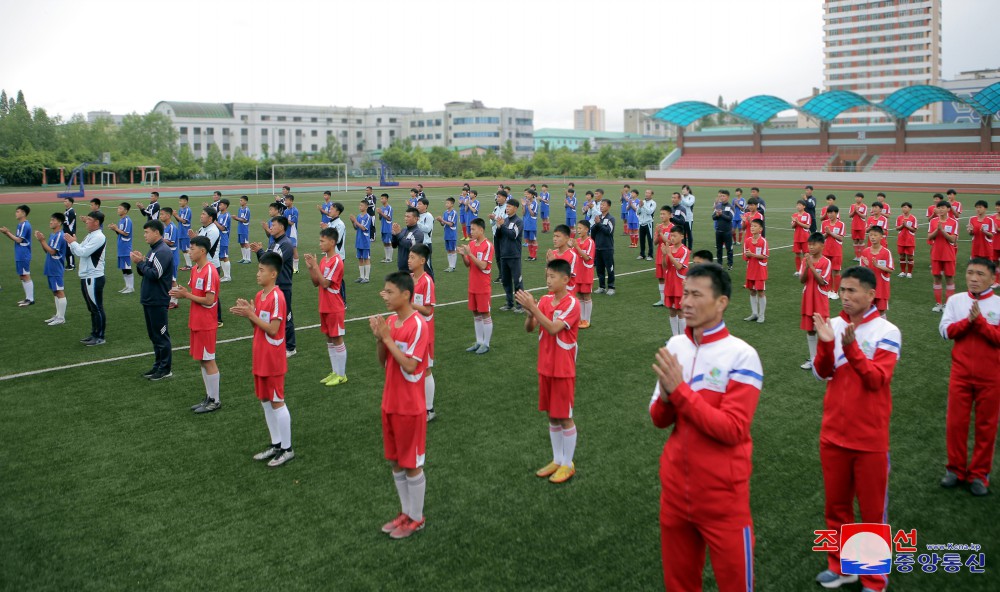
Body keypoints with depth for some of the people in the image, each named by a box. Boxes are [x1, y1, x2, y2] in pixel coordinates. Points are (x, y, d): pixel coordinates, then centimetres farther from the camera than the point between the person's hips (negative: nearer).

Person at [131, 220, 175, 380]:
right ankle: (158, 365, 25)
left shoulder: (163, 251, -17)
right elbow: (145, 272, 16)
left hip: (158, 301, -10)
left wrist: (140, 263, -13)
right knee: (154, 335, 16)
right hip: (149, 300, 10)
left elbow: (154, 274, -24)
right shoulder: (153, 250, 14)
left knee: (161, 336, -2)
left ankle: (165, 369, 5)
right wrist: (140, 262, -2)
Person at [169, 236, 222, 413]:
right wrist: (182, 292, -4)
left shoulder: (210, 272, -19)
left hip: (206, 324, -9)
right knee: (201, 360, 14)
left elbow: (209, 300, -22)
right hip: (196, 323, 9)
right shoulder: (195, 269, 10)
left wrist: (186, 295, -18)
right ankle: (209, 396, 24)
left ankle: (215, 401, 10)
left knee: (208, 361, -1)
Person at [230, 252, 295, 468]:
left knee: (277, 402, 0)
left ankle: (287, 449, 12)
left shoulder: (277, 297, -19)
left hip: (273, 360, -9)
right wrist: (247, 314, -4)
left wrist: (252, 315, -21)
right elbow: (259, 326, 12)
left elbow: (272, 329, -21)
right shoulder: (260, 295, 8)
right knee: (265, 400, 15)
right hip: (260, 358, 9)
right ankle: (276, 444, 27)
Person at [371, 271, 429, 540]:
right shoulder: (390, 321, 5)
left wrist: (388, 338, -22)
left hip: (410, 407, -8)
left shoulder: (418, 325, -19)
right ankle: (406, 512, 32)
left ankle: (417, 518, 22)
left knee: (412, 463, 6)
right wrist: (379, 338, -8)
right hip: (390, 403, 8)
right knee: (395, 461, 17)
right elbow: (383, 362, 9)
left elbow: (409, 366, -25)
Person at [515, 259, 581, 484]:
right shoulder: (544, 300, 3)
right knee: (552, 415, 15)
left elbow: (553, 328, -28)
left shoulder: (572, 304, -16)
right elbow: (529, 328, -2)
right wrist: (530, 312, -22)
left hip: (563, 369, -6)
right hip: (545, 367, 6)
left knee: (565, 417, 4)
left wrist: (533, 308, -32)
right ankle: (557, 460, 28)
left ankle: (568, 464, 18)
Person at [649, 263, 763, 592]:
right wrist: (666, 397, -16)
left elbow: (732, 429, -22)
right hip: (674, 488, 5)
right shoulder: (674, 347, 2)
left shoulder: (741, 355, -15)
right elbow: (659, 420, 5)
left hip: (722, 497, -5)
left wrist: (680, 390, -23)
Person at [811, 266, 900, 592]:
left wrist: (851, 347, -32)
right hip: (833, 433, 4)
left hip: (870, 439, -4)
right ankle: (841, 565, 35)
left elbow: (877, 379, -20)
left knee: (873, 511, 9)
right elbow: (822, 373, -6)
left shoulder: (886, 331, -11)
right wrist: (826, 344, -24)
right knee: (836, 505, 17)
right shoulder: (834, 325, 0)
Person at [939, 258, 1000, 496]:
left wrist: (980, 321, -23)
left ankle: (979, 473, 20)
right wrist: (969, 320, -18)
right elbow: (946, 330, -5)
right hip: (961, 372, 2)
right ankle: (956, 468, 21)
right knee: (956, 422, 6)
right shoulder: (955, 300, 2)